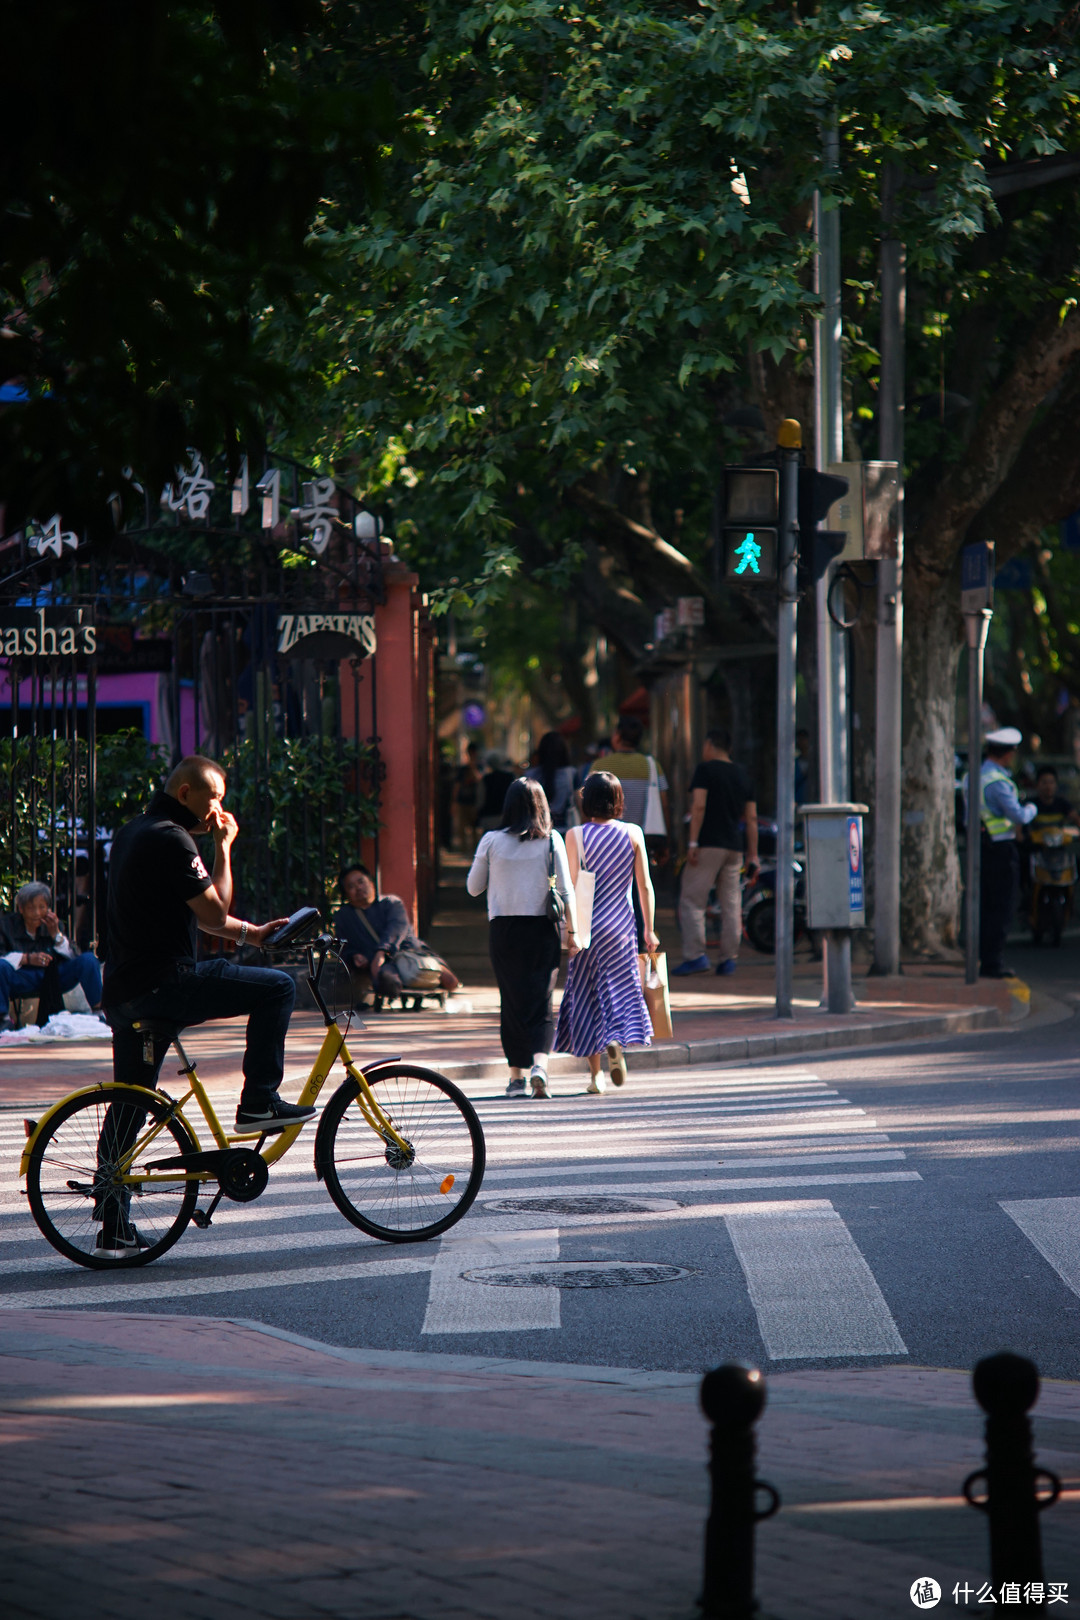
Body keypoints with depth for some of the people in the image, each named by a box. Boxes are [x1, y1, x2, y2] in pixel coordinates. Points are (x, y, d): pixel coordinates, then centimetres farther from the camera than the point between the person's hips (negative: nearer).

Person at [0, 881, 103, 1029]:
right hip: (23, 982, -3)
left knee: (88, 959, -16)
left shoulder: (53, 923, 6)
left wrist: (56, 933, -11)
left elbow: (73, 956, 1)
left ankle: (98, 1010, -3)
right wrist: (27, 958, -25)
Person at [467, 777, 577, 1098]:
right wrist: (571, 931, 0)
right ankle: (539, 1064, -17)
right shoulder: (551, 841, -3)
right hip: (541, 928, -1)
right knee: (542, 1002, 4)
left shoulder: (491, 841, -1)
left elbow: (473, 887, 7)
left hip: (502, 928, 1)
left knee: (512, 1002, 9)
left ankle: (517, 1076, 10)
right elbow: (565, 890, -5)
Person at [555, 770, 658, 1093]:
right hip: (622, 922, 1)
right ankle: (617, 1041, -22)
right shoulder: (633, 833, 0)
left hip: (588, 922, -1)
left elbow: (572, 887, -7)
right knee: (622, 987, 8)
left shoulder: (576, 836, -5)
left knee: (586, 995, 8)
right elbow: (644, 886, 1)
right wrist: (649, 930, 7)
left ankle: (595, 1074, 8)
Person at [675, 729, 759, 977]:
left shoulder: (705, 769, -3)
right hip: (734, 846, 6)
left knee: (692, 900, -4)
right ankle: (728, 958, 5)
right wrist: (753, 855, 14)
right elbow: (751, 818, 13)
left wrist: (692, 843, -15)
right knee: (731, 903, 7)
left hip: (708, 845, -6)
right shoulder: (742, 775, 15)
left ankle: (695, 955, -14)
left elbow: (699, 805, -14)